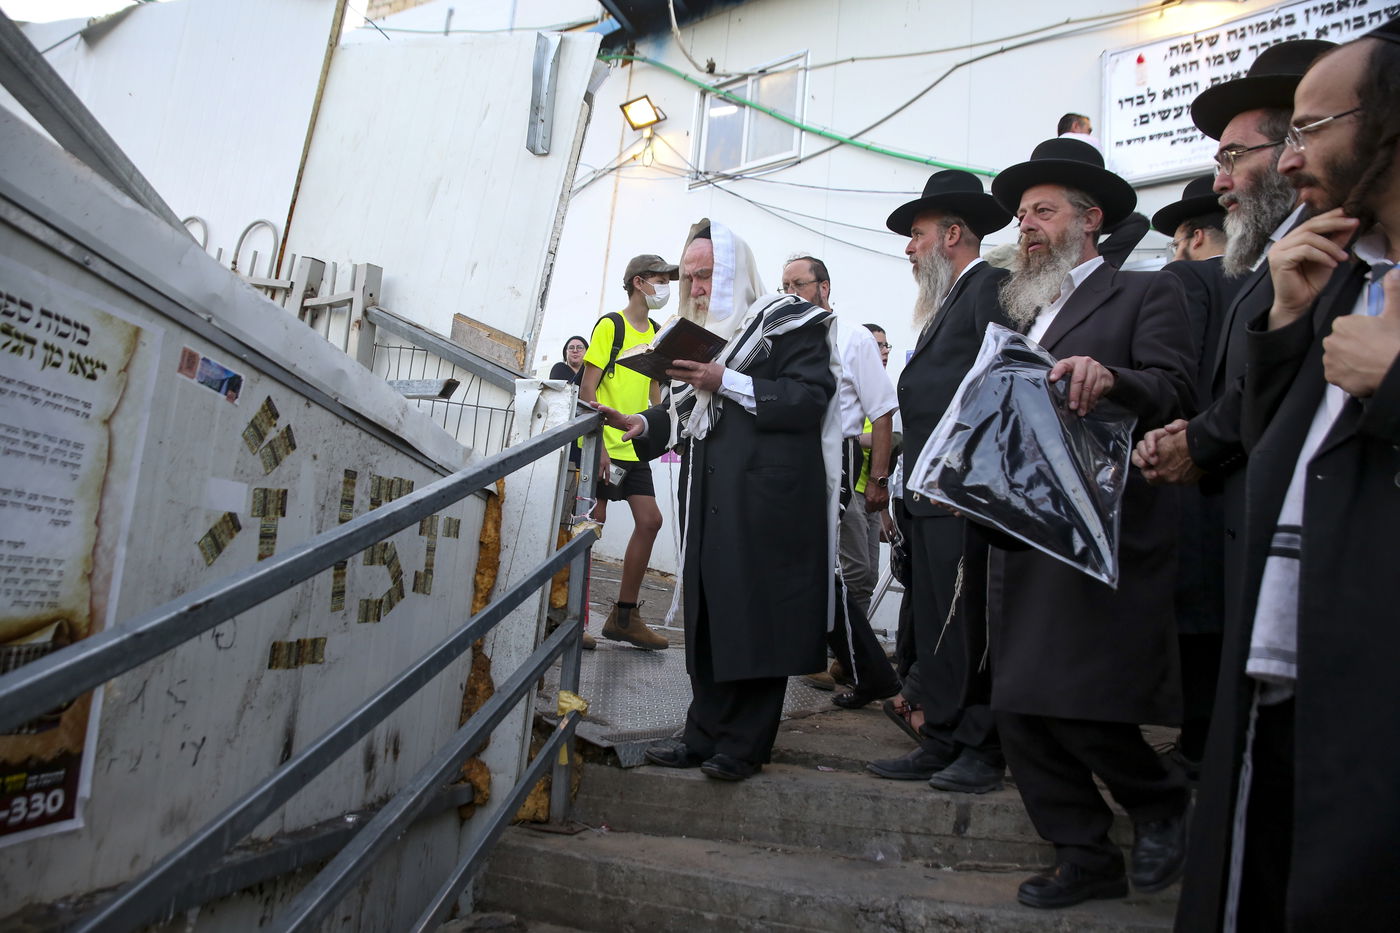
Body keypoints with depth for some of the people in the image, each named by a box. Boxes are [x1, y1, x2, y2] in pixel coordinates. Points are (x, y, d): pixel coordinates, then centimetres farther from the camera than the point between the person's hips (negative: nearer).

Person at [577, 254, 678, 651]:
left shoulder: (657, 334, 14)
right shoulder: (610, 325, -8)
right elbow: (587, 389, -12)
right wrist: (597, 444, -19)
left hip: (635, 447, 8)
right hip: (604, 446, -8)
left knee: (650, 520, 4)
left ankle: (624, 616, 14)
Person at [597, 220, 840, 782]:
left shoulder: (790, 323, 0)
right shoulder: (702, 330, 21)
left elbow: (811, 397, -14)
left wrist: (727, 383, -17)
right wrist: (642, 424, 2)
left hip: (766, 497, -7)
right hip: (709, 499, 7)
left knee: (756, 619, -3)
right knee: (706, 617, 8)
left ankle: (743, 746, 7)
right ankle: (706, 736, 17)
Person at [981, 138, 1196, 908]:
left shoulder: (1146, 295, 3)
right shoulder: (1024, 315, 22)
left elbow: (1172, 391, -12)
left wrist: (1111, 377, -31)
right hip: (1020, 543, 7)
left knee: (1082, 711, -8)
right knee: (1020, 712, 7)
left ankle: (1159, 804, 24)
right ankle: (1085, 858, 23)